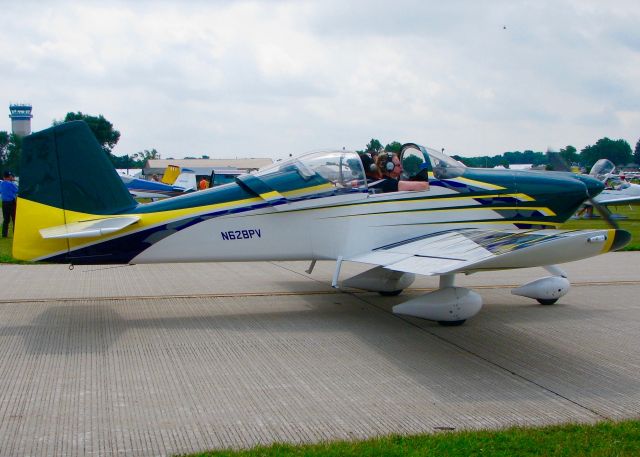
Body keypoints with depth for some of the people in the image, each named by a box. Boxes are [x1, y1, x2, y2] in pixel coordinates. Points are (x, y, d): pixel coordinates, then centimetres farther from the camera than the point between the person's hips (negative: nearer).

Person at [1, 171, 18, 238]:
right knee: (15, 219, 0)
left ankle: (4, 234, 9)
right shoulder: (11, 184, -15)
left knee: (6, 219, 11)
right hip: (11, 202, -6)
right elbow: (17, 191, -7)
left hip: (4, 203, 6)